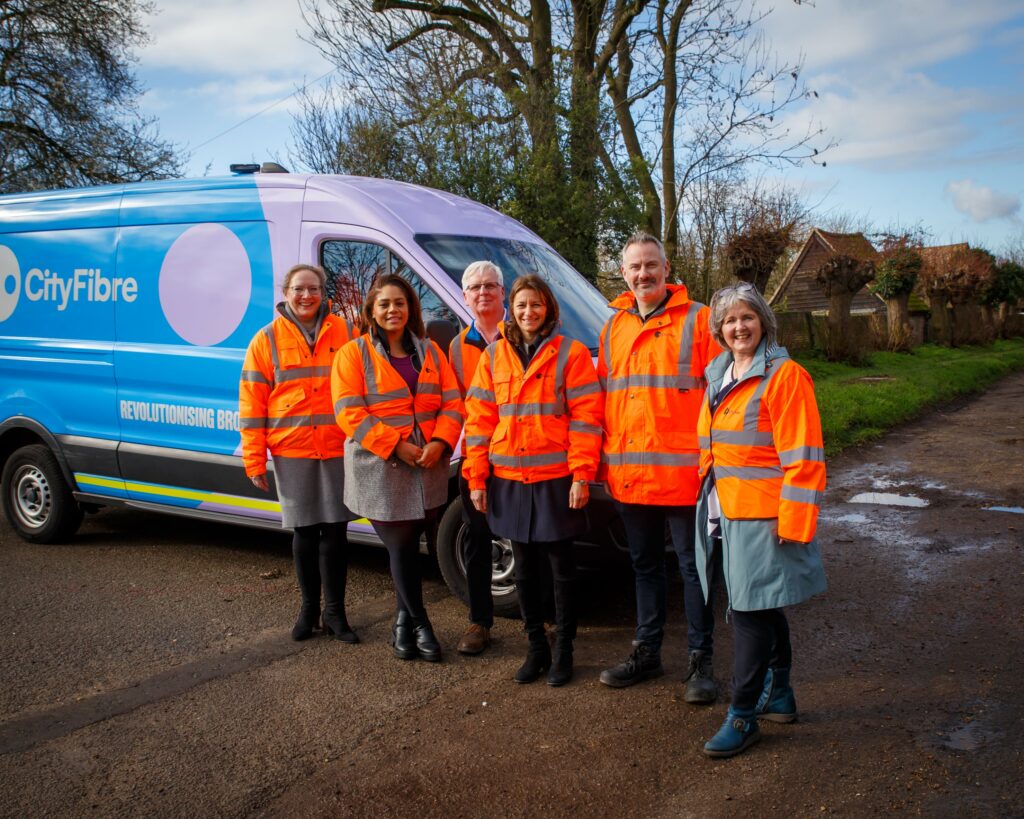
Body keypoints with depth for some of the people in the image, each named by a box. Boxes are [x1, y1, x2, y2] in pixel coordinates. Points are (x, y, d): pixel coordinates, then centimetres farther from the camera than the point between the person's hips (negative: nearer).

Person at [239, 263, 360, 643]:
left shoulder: (345, 333, 4)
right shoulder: (267, 340, 3)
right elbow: (252, 403, 3)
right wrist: (254, 459, -1)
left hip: (339, 450, 0)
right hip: (291, 452, 0)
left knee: (335, 530, 5)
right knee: (304, 532, 8)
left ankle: (334, 612, 17)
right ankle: (309, 609, 22)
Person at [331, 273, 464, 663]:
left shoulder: (429, 351, 12)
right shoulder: (354, 353, -1)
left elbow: (452, 402, 7)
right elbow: (350, 413, -10)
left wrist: (440, 443, -11)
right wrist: (397, 446, -16)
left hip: (428, 470, 4)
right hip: (380, 471, -4)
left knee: (408, 547, 10)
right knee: (402, 548, -1)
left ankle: (404, 619, 27)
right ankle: (419, 623, 14)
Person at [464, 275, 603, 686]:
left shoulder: (571, 354, -3)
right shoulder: (494, 356, 8)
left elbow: (586, 418, -7)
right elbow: (479, 419, 7)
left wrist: (582, 474, -13)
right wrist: (477, 477, 2)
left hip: (556, 478, -3)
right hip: (509, 479, 4)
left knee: (561, 567, 6)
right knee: (524, 568, 12)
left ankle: (563, 650, 19)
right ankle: (536, 647, 26)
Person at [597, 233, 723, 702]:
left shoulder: (697, 320, -3)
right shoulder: (614, 328, 13)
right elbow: (603, 400, 14)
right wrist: (605, 461, 9)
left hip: (681, 472, -5)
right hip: (629, 474, 5)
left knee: (693, 566, 5)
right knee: (645, 565, 16)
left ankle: (700, 662, 16)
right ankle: (647, 653, 29)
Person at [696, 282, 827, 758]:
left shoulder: (784, 376, -11)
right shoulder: (719, 375, 13)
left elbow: (802, 456, -15)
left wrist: (793, 521, -18)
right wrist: (709, 497, 15)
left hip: (762, 515, -8)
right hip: (726, 510, 8)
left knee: (750, 611, -4)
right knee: (763, 609, 18)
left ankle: (742, 716, 7)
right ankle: (779, 696, 33)